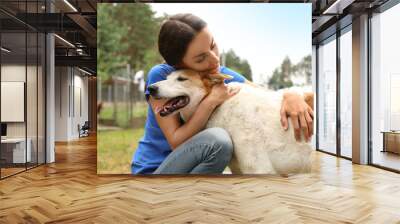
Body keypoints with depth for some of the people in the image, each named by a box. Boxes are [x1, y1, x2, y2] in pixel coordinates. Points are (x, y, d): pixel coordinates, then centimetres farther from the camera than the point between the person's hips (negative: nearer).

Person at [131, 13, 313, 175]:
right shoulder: (160, 76, -17)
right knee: (217, 139, -30)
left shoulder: (222, 75, -4)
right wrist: (210, 102, -27)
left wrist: (291, 96, -26)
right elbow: (176, 142, -20)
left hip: (192, 171, 6)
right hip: (153, 170, -5)